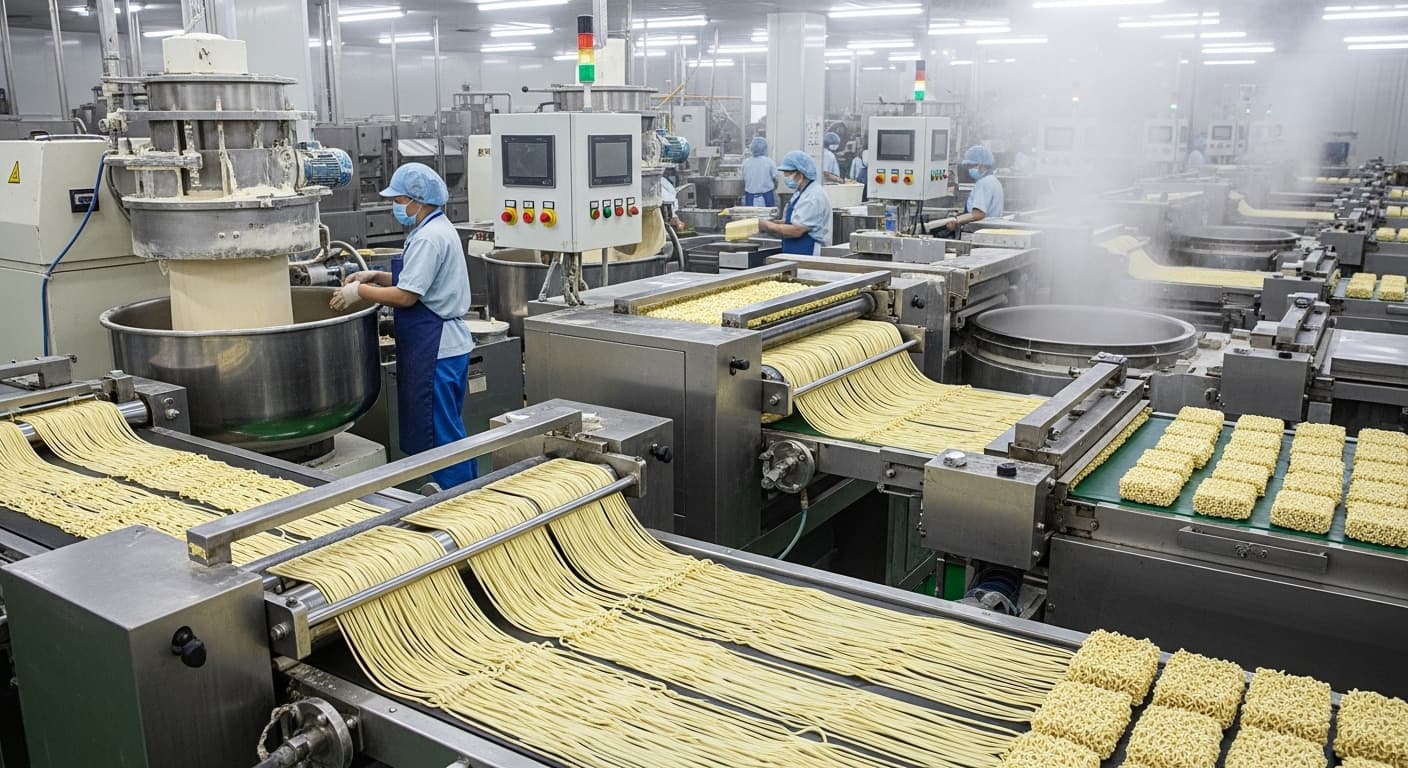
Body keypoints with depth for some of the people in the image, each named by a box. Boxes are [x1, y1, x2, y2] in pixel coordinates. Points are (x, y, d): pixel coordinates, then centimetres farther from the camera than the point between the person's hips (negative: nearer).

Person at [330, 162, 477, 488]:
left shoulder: (428, 238, -18)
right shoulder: (439, 229, 14)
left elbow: (406, 296, -20)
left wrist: (360, 291, -9)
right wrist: (376, 276, 12)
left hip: (435, 350, -11)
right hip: (446, 343, 11)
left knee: (439, 434, -3)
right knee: (449, 429, 17)